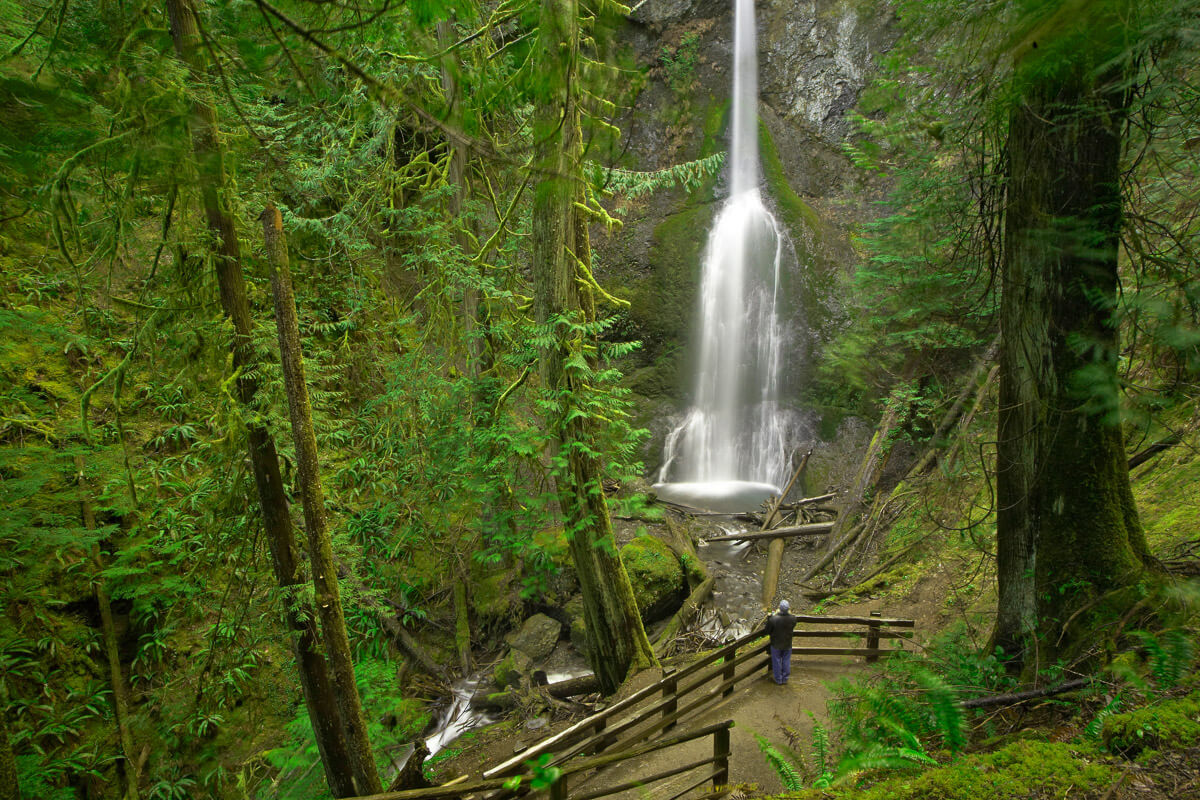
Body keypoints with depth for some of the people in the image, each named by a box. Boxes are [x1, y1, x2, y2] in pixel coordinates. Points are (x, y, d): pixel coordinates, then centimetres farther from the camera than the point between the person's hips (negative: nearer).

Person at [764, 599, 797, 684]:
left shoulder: (773, 619, -30)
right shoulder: (792, 618, -22)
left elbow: (767, 632, -16)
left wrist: (769, 618, -8)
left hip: (776, 644, -2)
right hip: (787, 645, 2)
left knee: (777, 662, 18)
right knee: (786, 661, 21)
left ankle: (778, 680, 32)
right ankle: (785, 679, 36)